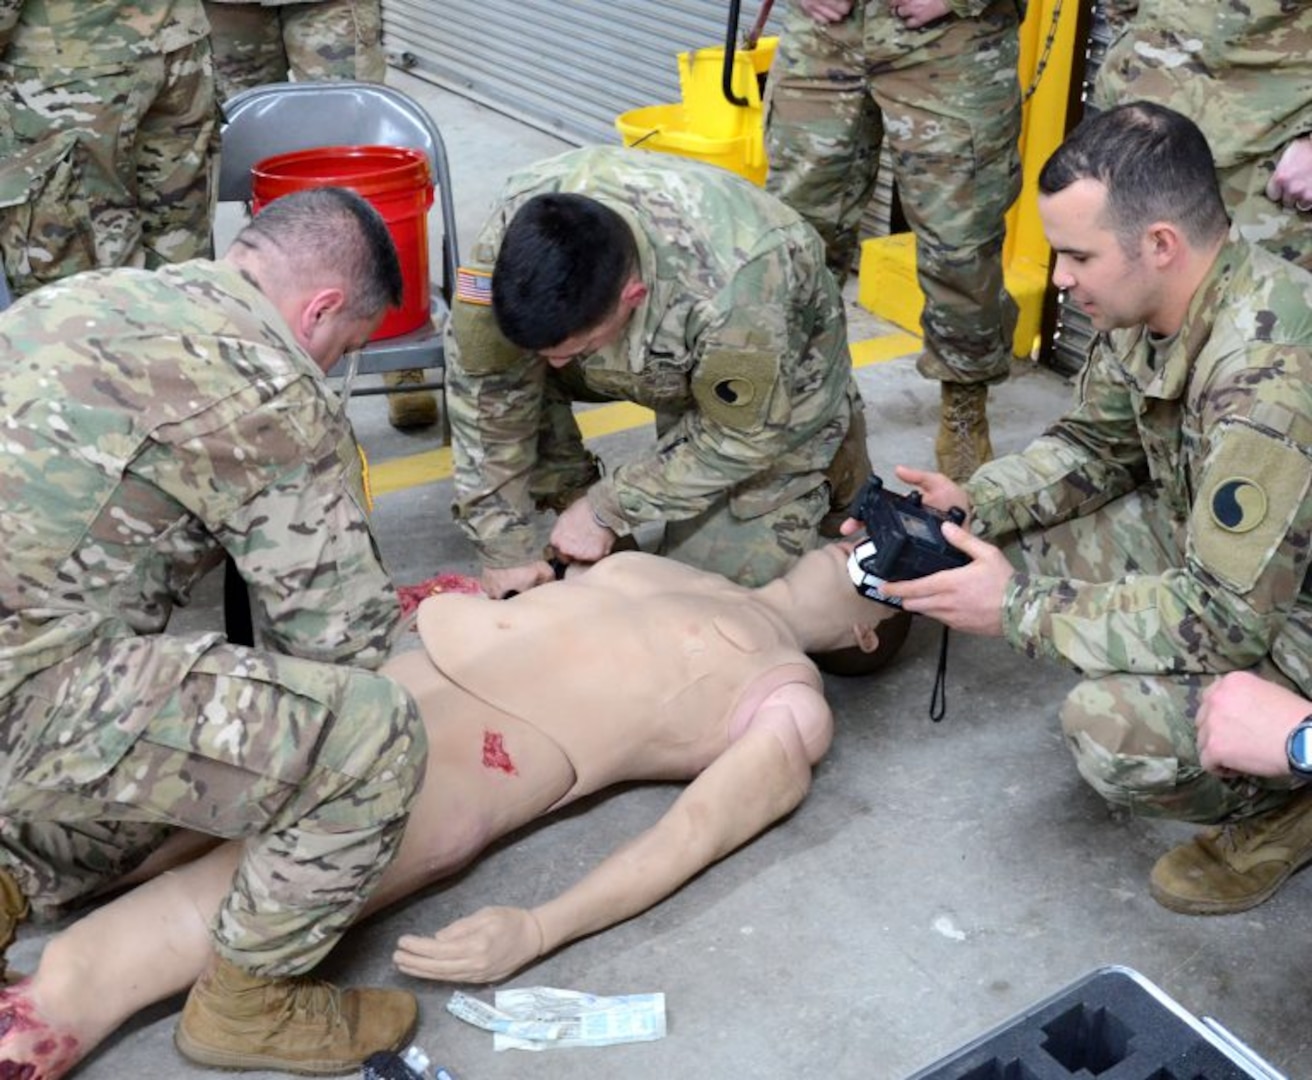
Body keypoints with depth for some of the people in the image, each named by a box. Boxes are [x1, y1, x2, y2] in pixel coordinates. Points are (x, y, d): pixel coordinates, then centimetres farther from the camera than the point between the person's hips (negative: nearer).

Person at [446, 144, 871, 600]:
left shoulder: (729, 292, -45)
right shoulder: (513, 230, -34)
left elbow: (739, 438, -26)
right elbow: (487, 390, -22)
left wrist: (607, 510, -22)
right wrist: (504, 546, -21)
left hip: (775, 385, -4)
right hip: (660, 361, 4)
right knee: (499, 355, -17)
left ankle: (825, 449, 14)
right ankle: (571, 506, 4)